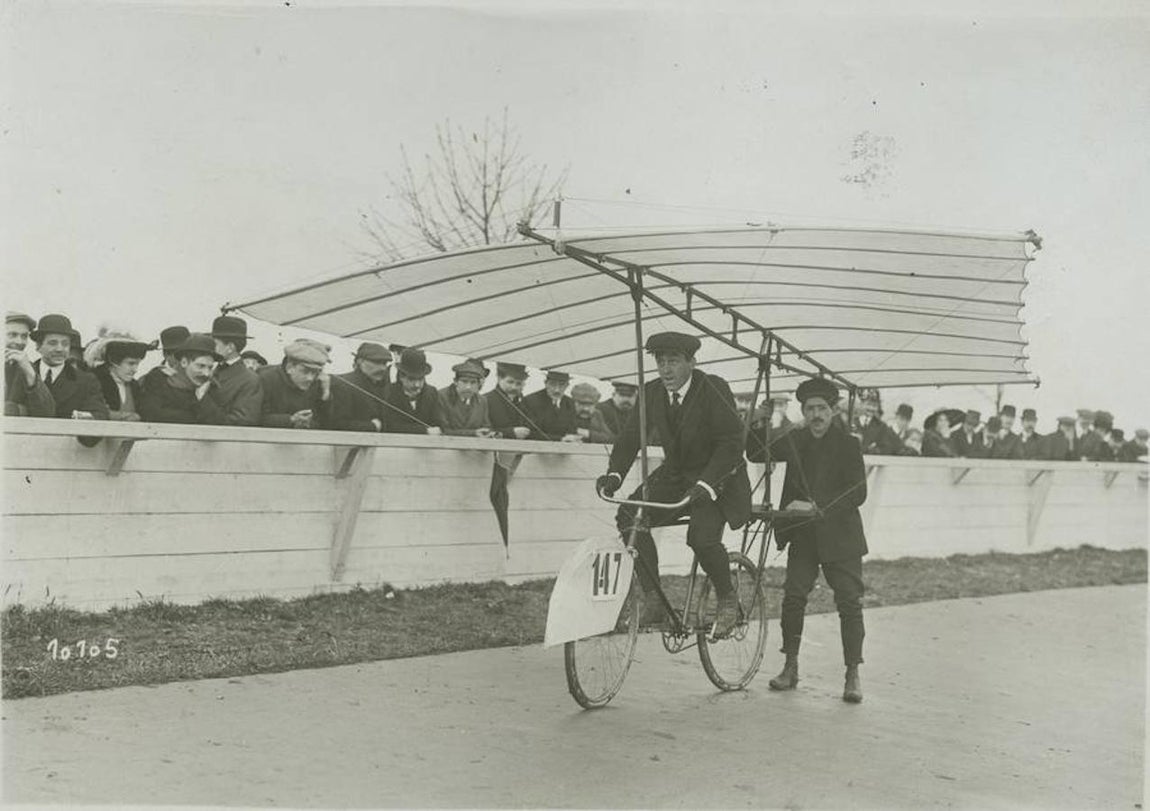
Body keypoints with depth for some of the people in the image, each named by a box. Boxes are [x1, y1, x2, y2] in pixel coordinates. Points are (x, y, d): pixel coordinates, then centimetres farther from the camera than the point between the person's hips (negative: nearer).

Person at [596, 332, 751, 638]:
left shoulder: (714, 389, -18)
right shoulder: (651, 392, -2)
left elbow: (732, 442, -22)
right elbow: (631, 435, -2)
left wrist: (706, 485, -34)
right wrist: (614, 473, -21)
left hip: (717, 478, -5)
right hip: (674, 475, 6)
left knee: (702, 537, -29)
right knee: (629, 516, -17)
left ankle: (727, 598, 1)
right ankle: (654, 599, -8)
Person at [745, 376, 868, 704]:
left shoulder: (848, 444, -5)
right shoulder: (795, 441, 7)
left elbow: (858, 493, -12)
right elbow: (756, 454, 2)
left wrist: (815, 507, -21)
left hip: (839, 536, -3)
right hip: (803, 535, 3)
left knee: (849, 603, -3)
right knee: (793, 597, -3)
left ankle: (852, 676, 5)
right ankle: (790, 668, 9)